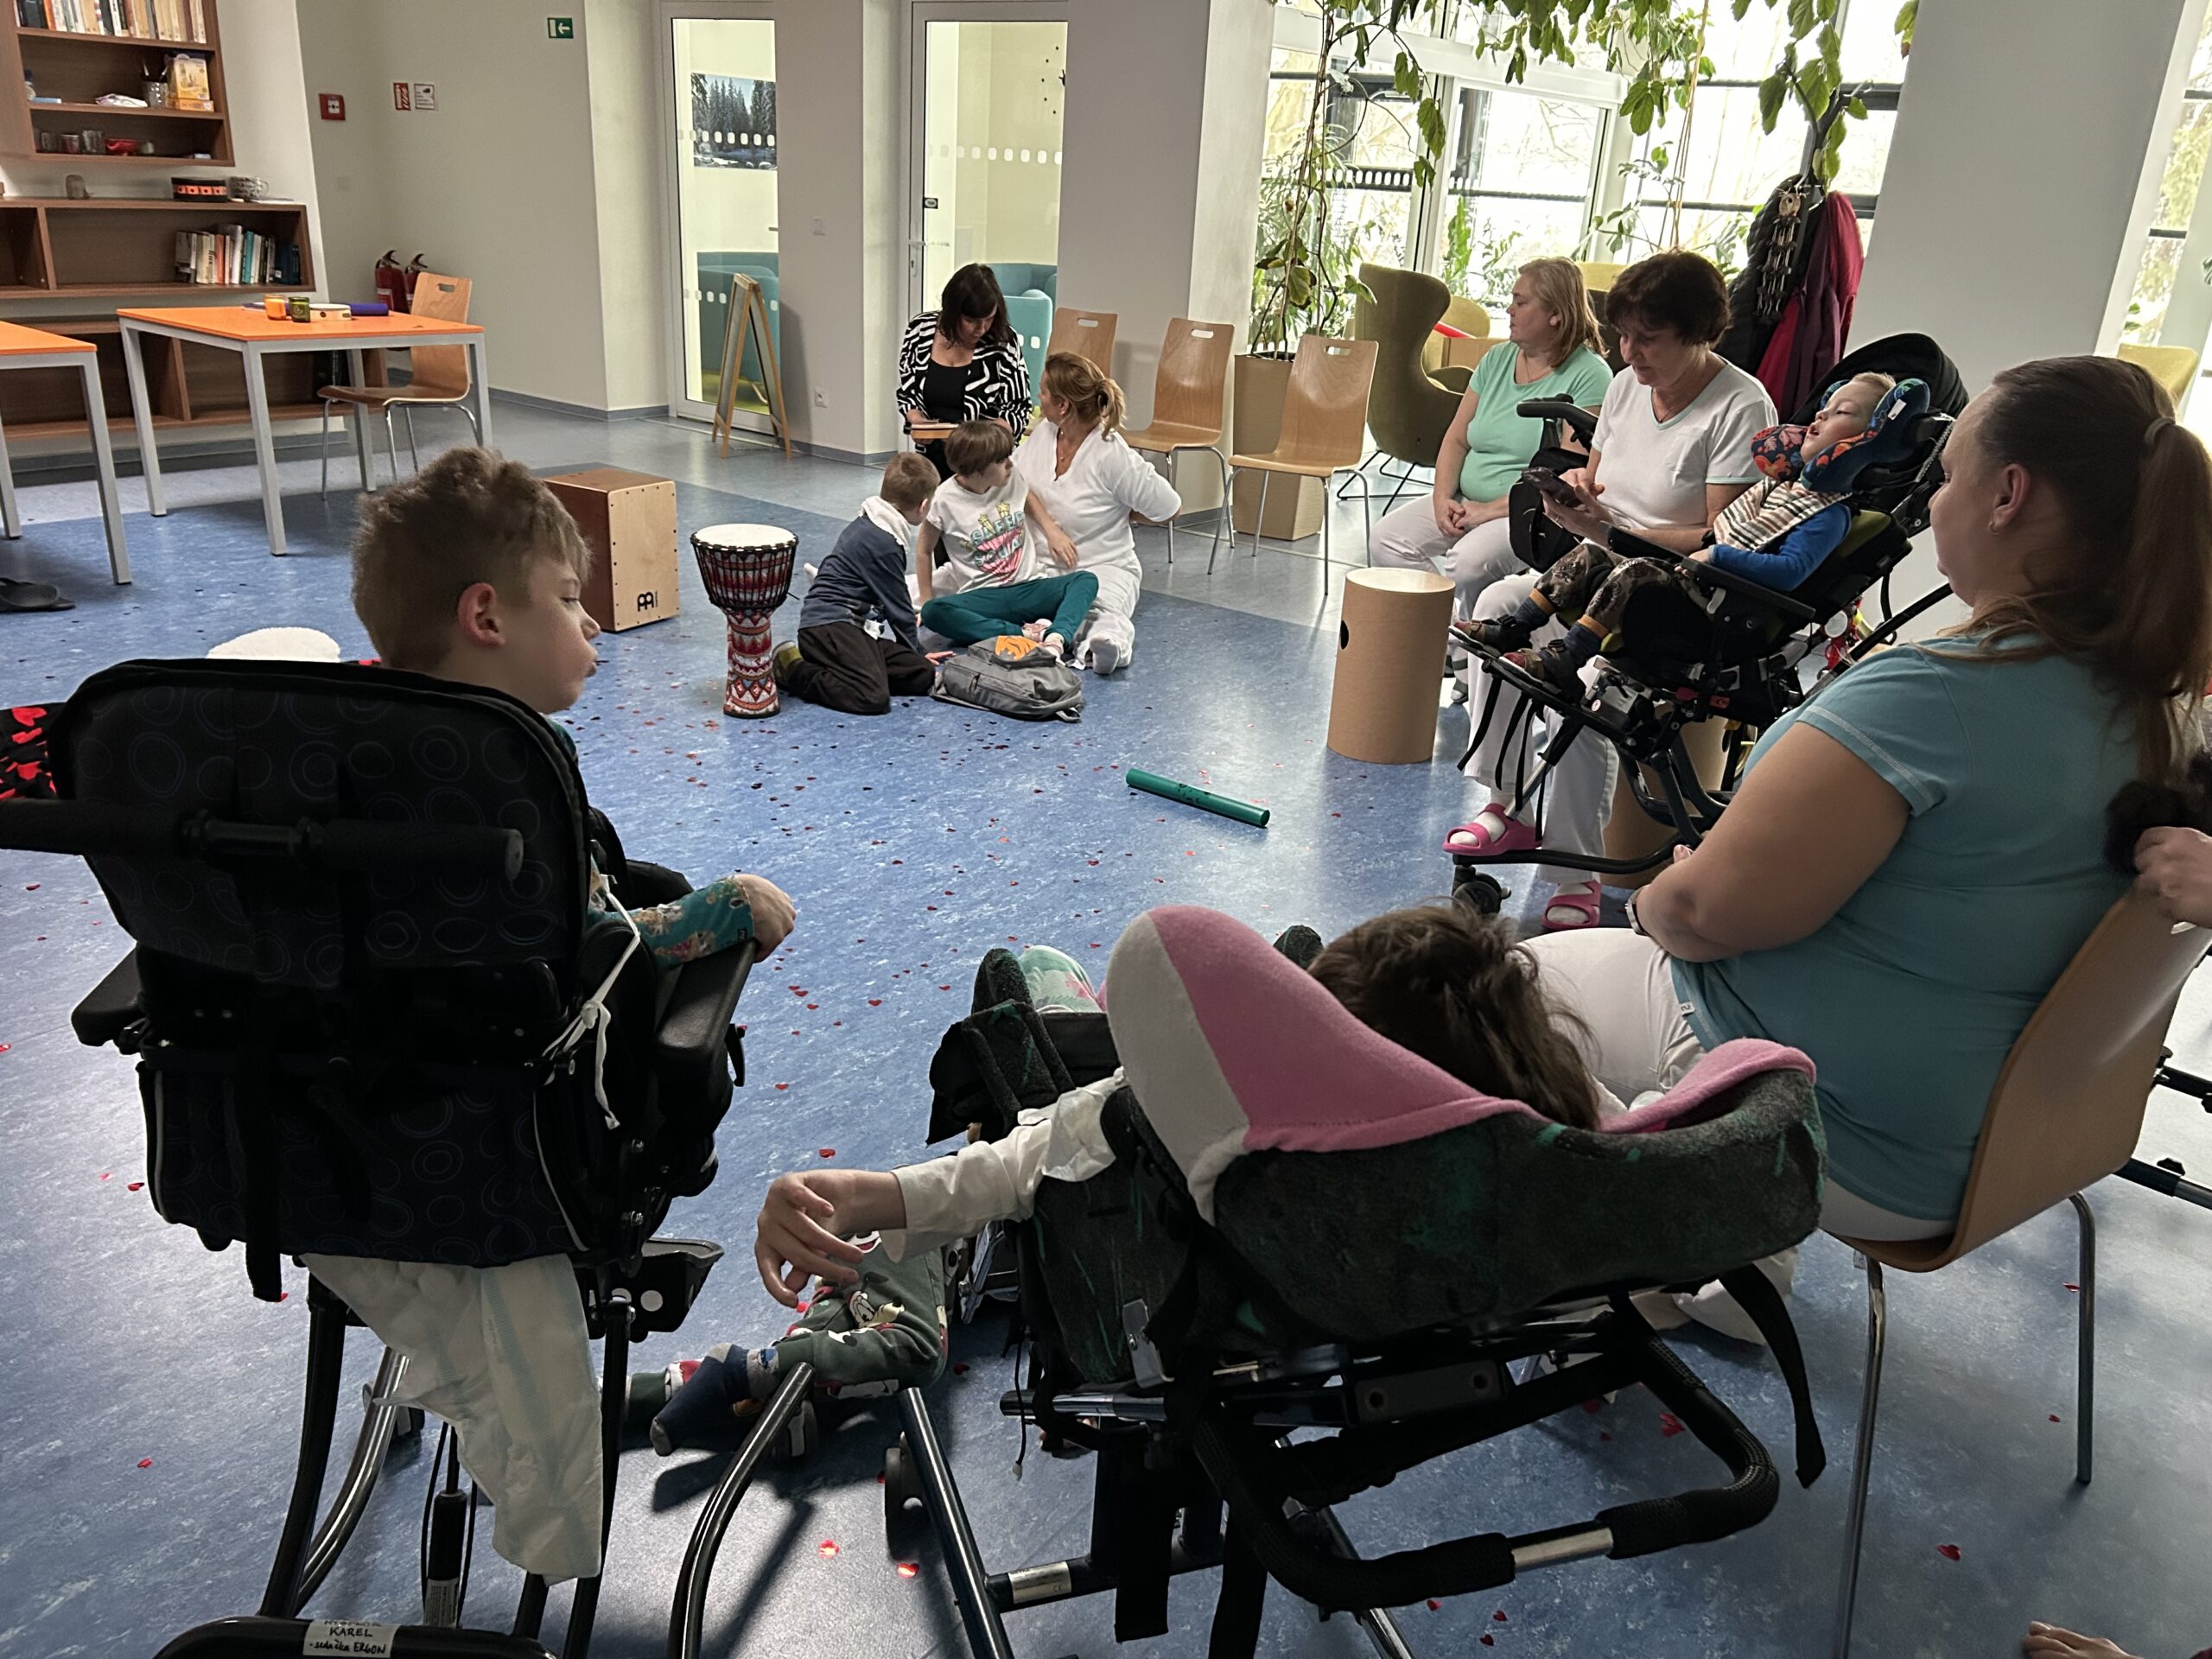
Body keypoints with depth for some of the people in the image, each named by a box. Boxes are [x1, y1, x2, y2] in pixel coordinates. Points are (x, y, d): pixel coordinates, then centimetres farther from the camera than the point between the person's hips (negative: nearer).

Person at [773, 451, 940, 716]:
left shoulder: (867, 524, 19)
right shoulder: (885, 544, -12)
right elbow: (897, 607, -3)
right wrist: (916, 651, 14)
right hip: (828, 625, -10)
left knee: (922, 676, -4)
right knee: (872, 698, -31)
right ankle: (793, 671, -10)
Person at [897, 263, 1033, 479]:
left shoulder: (1004, 341, -8)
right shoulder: (920, 330, 0)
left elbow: (1019, 409, -3)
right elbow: (907, 391, 12)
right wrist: (917, 421, -9)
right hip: (930, 459, 2)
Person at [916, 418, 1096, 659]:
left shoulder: (1012, 478, 2)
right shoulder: (945, 500, -7)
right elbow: (924, 550, 5)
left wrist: (1052, 530, 9)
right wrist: (926, 602, 2)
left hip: (1029, 587, 4)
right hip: (981, 597, -3)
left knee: (1086, 580, -21)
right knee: (934, 612, -34)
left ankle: (1056, 640, -48)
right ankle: (1026, 635, -40)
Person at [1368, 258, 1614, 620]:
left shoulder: (1589, 376, -9)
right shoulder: (1498, 359, 13)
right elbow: (1456, 439, 15)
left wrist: (1494, 509, -19)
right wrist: (1443, 497, -4)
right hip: (1466, 502, 8)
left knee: (1469, 562, -34)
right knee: (1387, 537, -11)